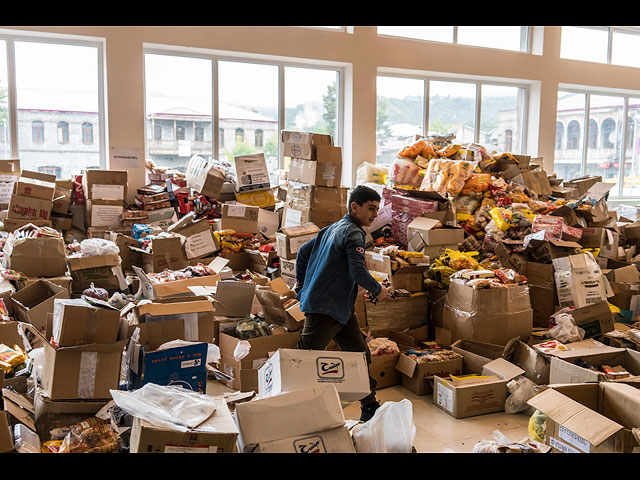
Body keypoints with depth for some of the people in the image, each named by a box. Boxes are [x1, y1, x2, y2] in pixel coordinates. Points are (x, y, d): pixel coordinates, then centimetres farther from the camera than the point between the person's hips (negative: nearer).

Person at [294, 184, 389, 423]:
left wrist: (300, 282, 23)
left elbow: (303, 252, 21)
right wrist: (378, 290, -6)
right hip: (325, 308, -11)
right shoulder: (352, 233, -13)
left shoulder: (333, 228, 17)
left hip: (342, 309, 11)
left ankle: (370, 408, 23)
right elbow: (358, 272, -22)